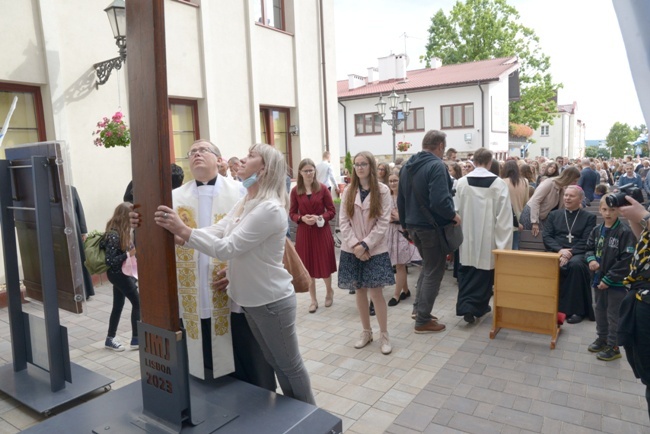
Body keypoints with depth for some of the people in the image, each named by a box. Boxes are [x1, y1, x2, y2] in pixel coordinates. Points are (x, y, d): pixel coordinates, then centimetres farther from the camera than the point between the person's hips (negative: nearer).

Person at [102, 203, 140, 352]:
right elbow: (109, 261, -24)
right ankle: (136, 339, 8)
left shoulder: (120, 231, 3)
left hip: (121, 273, 9)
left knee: (118, 305, 16)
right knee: (138, 303, -1)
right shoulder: (114, 235, -24)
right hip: (118, 274, -9)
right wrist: (128, 254, -25)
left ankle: (110, 339, 27)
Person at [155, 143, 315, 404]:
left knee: (290, 365, 10)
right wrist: (177, 234, -15)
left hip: (272, 301, -9)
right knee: (274, 362, 23)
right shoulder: (244, 204, 7)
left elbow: (227, 248, -28)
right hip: (250, 299, 9)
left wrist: (184, 230, -28)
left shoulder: (270, 209, -25)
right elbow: (215, 233, -2)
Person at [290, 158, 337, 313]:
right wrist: (302, 218, -16)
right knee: (307, 266, 6)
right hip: (304, 232, 1)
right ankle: (313, 300, 21)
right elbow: (292, 213, 3)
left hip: (322, 231, -1)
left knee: (324, 264, 6)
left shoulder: (322, 188, -4)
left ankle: (329, 292, 35)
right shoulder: (295, 191, -2)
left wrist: (319, 218, -17)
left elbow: (332, 211, -1)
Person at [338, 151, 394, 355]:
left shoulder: (382, 191, -3)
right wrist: (355, 245, -11)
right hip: (352, 250, 3)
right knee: (359, 291, 10)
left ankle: (384, 335, 12)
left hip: (375, 250, -3)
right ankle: (366, 332, 25)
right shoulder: (348, 191, 5)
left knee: (375, 292, -4)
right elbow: (343, 221, 0)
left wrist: (366, 245, -14)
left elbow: (383, 222, -8)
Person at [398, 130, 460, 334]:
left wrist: (405, 223, 20)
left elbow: (401, 199, 12)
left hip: (413, 225, 8)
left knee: (428, 265, 25)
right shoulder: (436, 166, -19)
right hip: (432, 227, -8)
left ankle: (418, 307, 29)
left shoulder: (407, 166, 8)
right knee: (434, 272, 4)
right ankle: (423, 321, 12)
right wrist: (453, 215, -13)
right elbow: (439, 201, -30)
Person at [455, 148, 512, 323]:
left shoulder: (462, 182, -5)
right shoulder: (499, 183, -10)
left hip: (468, 235, 2)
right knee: (484, 272, 12)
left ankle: (465, 305, 0)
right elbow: (504, 214, -11)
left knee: (467, 272, 12)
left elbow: (458, 210, 1)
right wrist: (503, 242, -4)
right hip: (488, 236, -1)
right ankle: (478, 307, 22)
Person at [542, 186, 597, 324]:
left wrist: (570, 252, -17)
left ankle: (576, 310, -25)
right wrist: (560, 250, -11)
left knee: (575, 264, -37)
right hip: (556, 252, 2)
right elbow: (546, 237, 7)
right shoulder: (554, 214, 19)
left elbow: (586, 242, -1)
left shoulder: (589, 217, 12)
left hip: (578, 254, -1)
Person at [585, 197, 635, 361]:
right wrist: (591, 259, -8)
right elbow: (589, 248, 16)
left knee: (614, 315, 6)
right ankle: (602, 338, 37)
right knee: (599, 310, 20)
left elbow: (626, 261, -18)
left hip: (617, 282, -6)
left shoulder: (625, 232, -17)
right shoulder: (597, 230, 3)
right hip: (598, 279, 6)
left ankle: (613, 346, 20)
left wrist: (608, 279, -17)